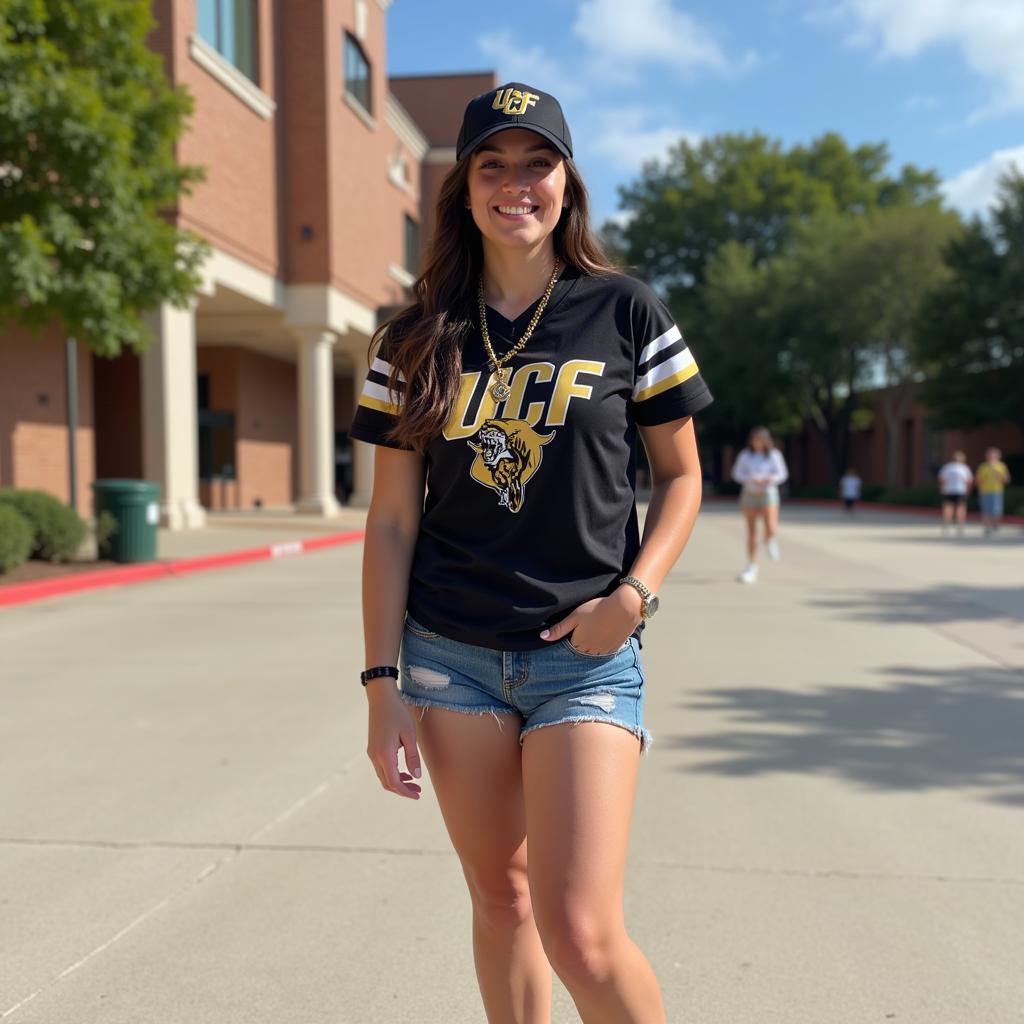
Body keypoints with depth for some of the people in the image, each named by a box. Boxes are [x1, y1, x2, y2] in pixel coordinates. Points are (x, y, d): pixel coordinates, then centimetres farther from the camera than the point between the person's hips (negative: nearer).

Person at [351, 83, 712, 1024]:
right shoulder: (419, 339, 4)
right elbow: (392, 521, 4)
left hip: (586, 656, -2)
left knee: (581, 935, -9)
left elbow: (681, 475, 5)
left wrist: (634, 593, -11)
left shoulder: (625, 313, 0)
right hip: (451, 654, 3)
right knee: (499, 899, 14)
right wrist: (383, 683, -1)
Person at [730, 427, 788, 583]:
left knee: (771, 529, -15)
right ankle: (752, 566, 10)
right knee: (751, 531, 2)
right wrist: (750, 479, -15)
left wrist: (768, 479, -20)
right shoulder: (745, 455, 1)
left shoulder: (774, 455, -1)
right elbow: (737, 473, 4)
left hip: (767, 493, -1)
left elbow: (782, 474, 0)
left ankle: (770, 541, 25)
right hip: (749, 493, 1)